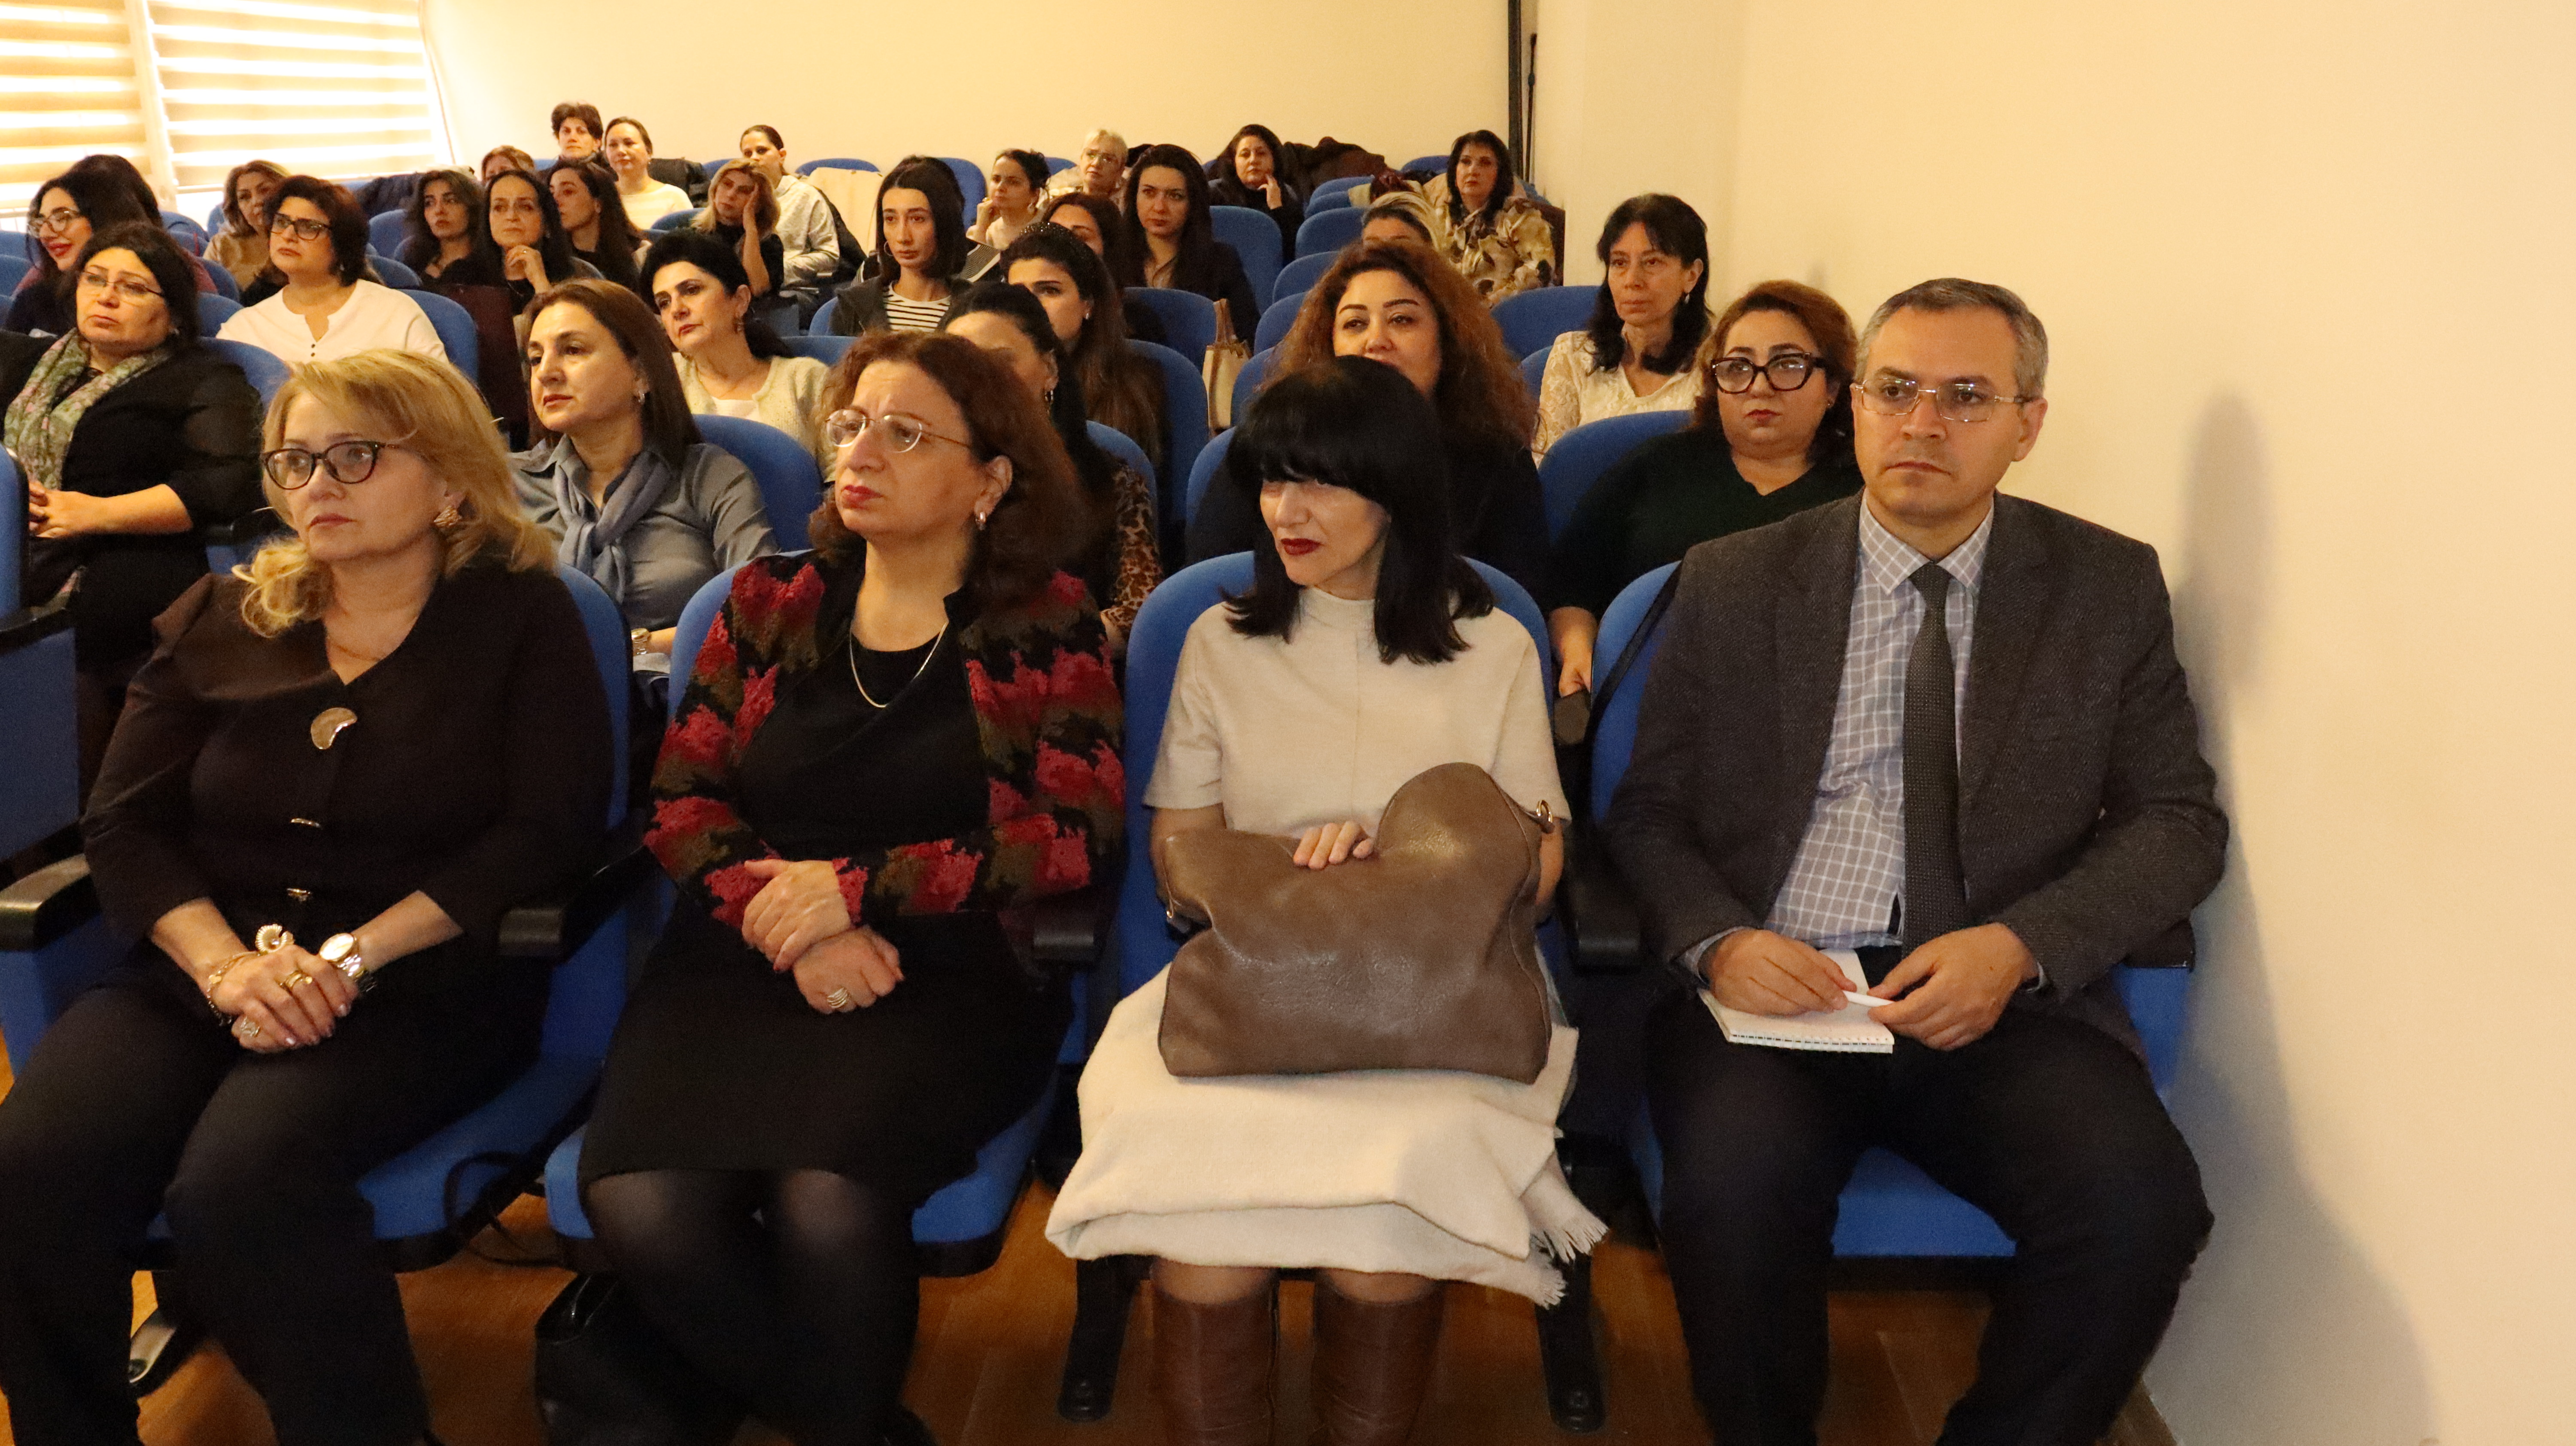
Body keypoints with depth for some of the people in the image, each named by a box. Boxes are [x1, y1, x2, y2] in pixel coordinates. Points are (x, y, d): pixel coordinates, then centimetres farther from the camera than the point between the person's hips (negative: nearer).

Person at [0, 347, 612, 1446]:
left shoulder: (521, 618, 2)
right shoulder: (219, 619, 15)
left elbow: (549, 833, -8)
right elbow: (123, 825, 8)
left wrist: (351, 958, -16)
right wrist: (225, 962, -12)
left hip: (425, 984, -4)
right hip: (199, 969, 4)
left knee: (237, 1181, -30)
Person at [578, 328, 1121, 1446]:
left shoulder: (1045, 626, 4)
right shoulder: (770, 601, 14)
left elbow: (1075, 833, -4)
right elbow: (680, 800, 11)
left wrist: (859, 888, -9)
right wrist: (783, 911, -9)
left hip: (944, 976, -3)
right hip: (744, 962, 4)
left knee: (827, 1210, -31)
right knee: (641, 1208, -24)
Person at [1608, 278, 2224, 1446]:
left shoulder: (2109, 586, 10)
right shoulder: (1734, 581, 9)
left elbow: (2180, 820, 7)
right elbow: (1649, 811, 8)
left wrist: (2021, 945, -11)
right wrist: (1716, 939, -13)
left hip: (2003, 1002, 1)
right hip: (1772, 988, -1)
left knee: (2141, 1205, -26)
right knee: (1737, 1184, -30)